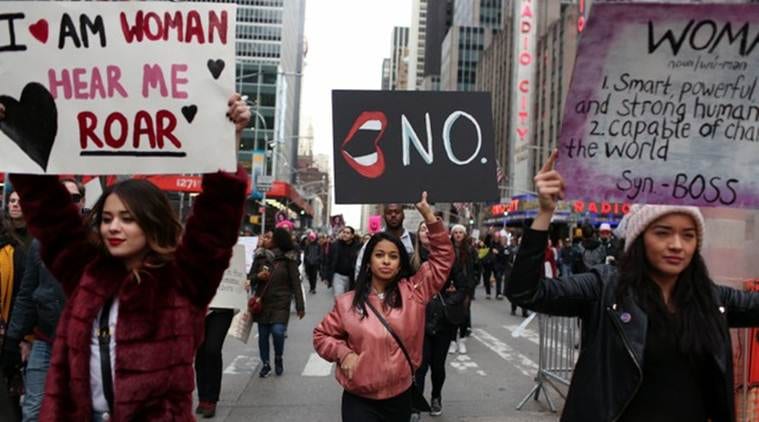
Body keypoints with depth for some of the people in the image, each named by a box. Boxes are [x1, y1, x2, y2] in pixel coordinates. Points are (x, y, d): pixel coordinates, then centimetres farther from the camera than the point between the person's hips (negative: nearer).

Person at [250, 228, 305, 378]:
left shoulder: (289, 259, -6)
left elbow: (296, 283, -7)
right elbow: (251, 277, 10)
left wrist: (300, 306, -12)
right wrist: (258, 276, -14)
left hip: (280, 303, -4)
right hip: (262, 302, 4)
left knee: (277, 331, -17)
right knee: (263, 335, 7)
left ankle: (278, 358, 11)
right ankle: (265, 364, 25)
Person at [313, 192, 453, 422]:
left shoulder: (412, 292, -2)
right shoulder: (347, 302, -3)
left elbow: (443, 257, -2)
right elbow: (322, 335, 9)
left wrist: (428, 215, -9)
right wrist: (343, 352, -9)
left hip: (400, 397, 2)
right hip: (360, 401, -2)